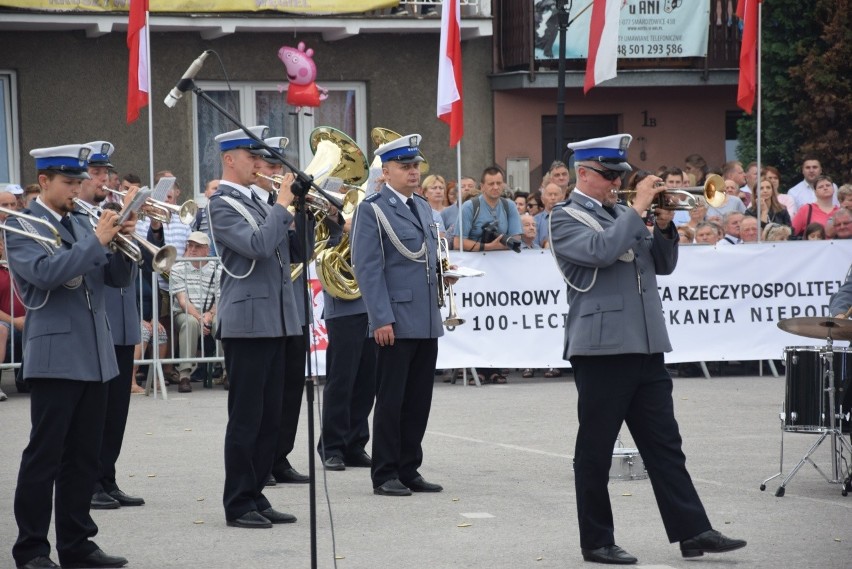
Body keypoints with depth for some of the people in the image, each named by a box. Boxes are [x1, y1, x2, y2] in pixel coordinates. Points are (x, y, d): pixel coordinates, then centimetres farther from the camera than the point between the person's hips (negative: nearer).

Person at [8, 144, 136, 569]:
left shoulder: (80, 225, 17)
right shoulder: (21, 228, -3)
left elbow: (117, 277, 13)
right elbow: (45, 272, -20)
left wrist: (124, 242, -5)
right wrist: (96, 240, -19)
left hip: (94, 357, 7)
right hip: (55, 354, -7)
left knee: (83, 456, 9)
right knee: (44, 456, -5)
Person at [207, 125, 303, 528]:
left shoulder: (258, 202, 16)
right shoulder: (222, 205, -8)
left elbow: (295, 252, 17)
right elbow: (257, 245, -23)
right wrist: (283, 206, -15)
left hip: (274, 323, 8)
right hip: (246, 322, -8)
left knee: (270, 418, 10)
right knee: (245, 417, -4)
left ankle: (255, 497, 16)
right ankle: (238, 506, 1)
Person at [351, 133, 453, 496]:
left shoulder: (423, 208, 16)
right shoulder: (372, 210, -7)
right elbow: (368, 269, -12)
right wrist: (381, 319, -17)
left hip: (427, 323, 7)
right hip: (396, 324, -7)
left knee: (418, 401, 9)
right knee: (390, 401, -1)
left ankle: (409, 471, 16)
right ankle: (385, 476, 4)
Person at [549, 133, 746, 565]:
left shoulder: (623, 214, 19)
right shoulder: (565, 219, -2)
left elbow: (663, 264, 17)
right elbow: (601, 251, -21)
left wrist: (664, 226, 1)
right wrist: (638, 209, -15)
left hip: (645, 346, 7)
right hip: (600, 347, -7)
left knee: (664, 444, 5)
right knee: (595, 449, 1)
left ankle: (693, 532, 4)